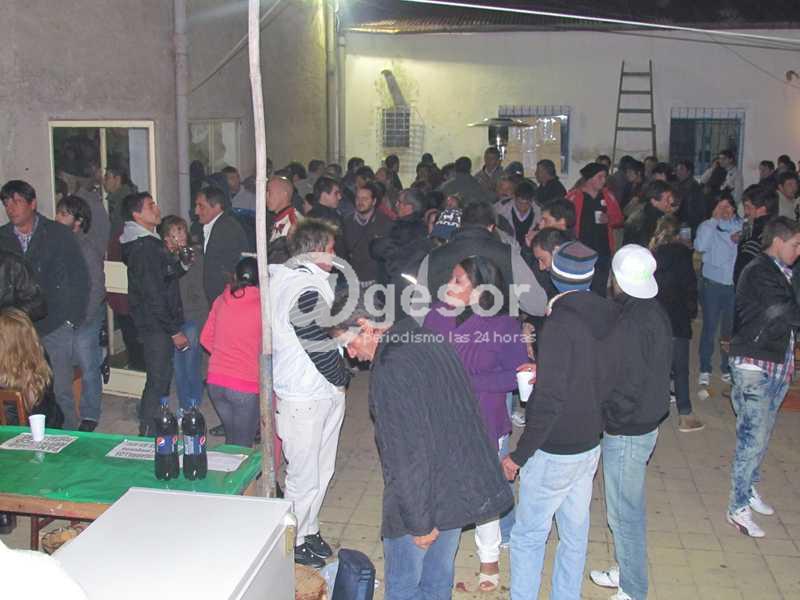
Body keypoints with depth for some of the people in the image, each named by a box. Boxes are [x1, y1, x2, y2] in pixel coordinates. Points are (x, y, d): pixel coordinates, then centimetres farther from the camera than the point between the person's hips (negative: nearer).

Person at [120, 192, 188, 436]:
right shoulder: (144, 248, -19)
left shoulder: (149, 242, 13)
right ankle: (148, 432, 7)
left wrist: (181, 266, 7)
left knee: (160, 378, 17)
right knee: (158, 380, -3)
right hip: (155, 325, -10)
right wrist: (174, 331, -18)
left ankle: (152, 428, 29)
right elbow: (153, 295, -21)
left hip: (157, 325, 10)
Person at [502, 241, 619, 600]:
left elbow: (549, 402, -24)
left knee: (528, 537, 5)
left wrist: (519, 455, -15)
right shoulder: (608, 319, 1)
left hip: (554, 451, -8)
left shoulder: (559, 325, -22)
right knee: (575, 533, 18)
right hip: (590, 444, 8)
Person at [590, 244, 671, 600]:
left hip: (626, 432, -9)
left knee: (624, 514, 5)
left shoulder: (628, 324, -25)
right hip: (649, 422, 9)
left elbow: (624, 387, -24)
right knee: (631, 507, 22)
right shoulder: (656, 313, 4)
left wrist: (606, 419, -10)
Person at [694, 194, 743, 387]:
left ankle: (727, 368, 23)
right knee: (710, 327, 1)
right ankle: (705, 369, 11)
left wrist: (741, 240, -13)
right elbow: (700, 246, -23)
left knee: (731, 327, 10)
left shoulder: (741, 225, 6)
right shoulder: (708, 226, -4)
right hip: (713, 283, -3)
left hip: (735, 284, 3)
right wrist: (714, 219, -19)